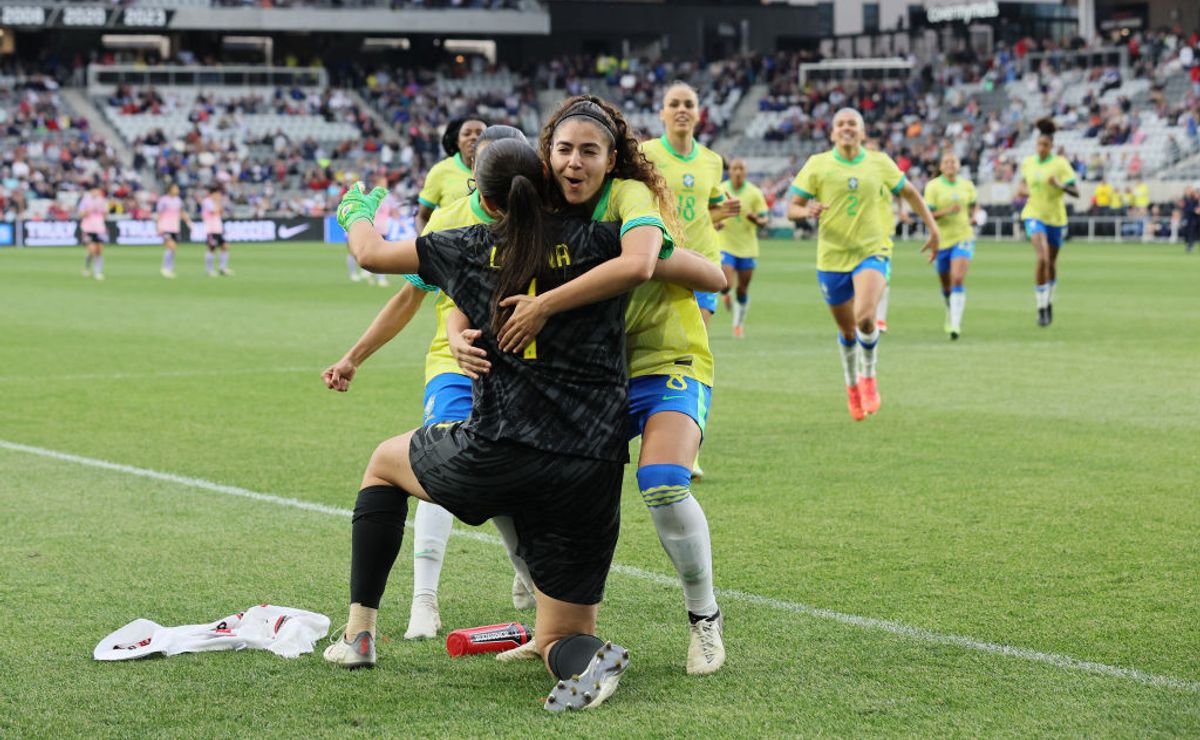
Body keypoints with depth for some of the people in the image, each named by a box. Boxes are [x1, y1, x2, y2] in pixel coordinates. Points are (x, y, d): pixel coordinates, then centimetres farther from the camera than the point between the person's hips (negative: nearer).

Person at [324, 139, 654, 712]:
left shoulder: (470, 249, 8)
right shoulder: (594, 243, 2)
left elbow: (371, 253, 21)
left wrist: (357, 213, 44)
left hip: (493, 460, 0)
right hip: (591, 474, 0)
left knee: (386, 461, 34)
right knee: (560, 639, 15)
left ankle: (359, 631, 29)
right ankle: (587, 658, -24)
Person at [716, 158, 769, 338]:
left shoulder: (754, 193, -3)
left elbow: (764, 220, -1)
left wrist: (756, 219, -23)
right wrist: (715, 223, -14)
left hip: (747, 247, 1)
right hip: (725, 245, -1)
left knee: (743, 288, 5)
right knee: (726, 283, -17)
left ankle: (739, 323, 26)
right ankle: (726, 295, 21)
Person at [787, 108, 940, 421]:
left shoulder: (879, 163, 3)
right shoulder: (817, 164, -1)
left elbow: (909, 193, 17)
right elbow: (792, 208, -1)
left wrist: (932, 228, 12)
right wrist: (807, 210, -24)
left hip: (872, 252, -1)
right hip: (832, 257, 1)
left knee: (865, 318, -25)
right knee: (847, 331, 10)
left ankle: (868, 377, 2)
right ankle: (852, 385, 39)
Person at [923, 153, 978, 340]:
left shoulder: (967, 185, 4)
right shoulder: (933, 186, -6)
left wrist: (971, 218, 1)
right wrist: (947, 211, -25)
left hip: (963, 238, 0)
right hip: (941, 240, 0)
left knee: (958, 280, -19)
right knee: (946, 286, 13)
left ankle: (955, 324, -24)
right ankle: (951, 313, 43)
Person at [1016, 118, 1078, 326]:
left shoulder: (1060, 164, -10)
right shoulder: (1028, 162, 0)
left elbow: (1076, 192, -13)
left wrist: (1061, 185, -29)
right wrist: (1022, 190, 1)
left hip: (1056, 217, 0)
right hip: (1034, 215, 0)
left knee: (1052, 262, 14)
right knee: (1042, 258, -20)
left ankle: (1049, 302, 38)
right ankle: (1041, 307, -16)